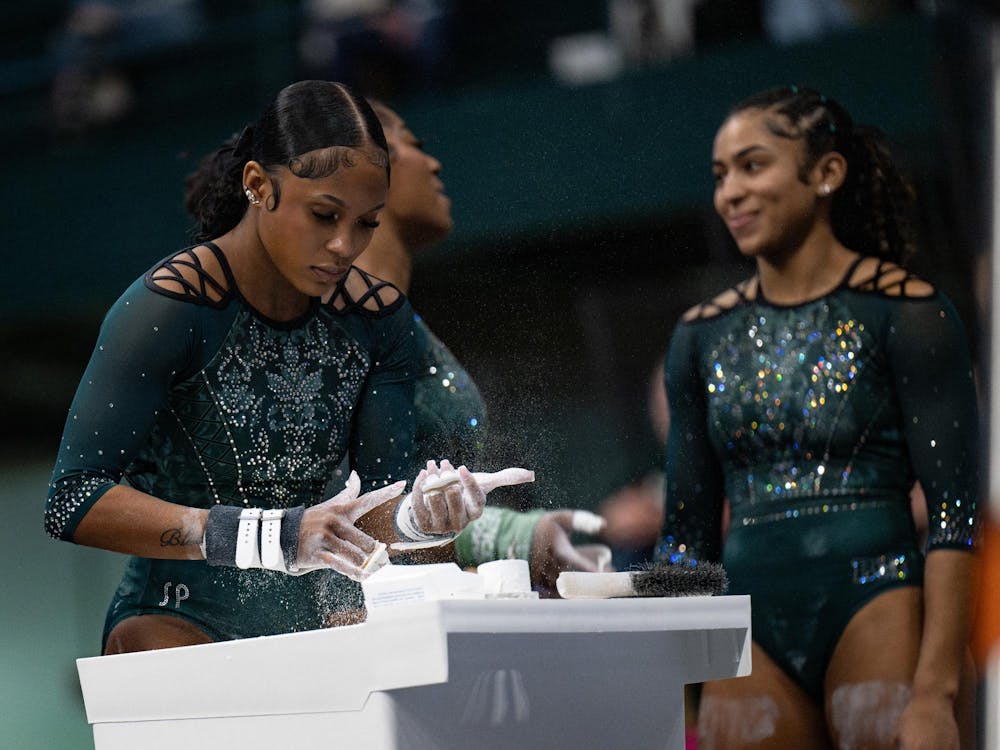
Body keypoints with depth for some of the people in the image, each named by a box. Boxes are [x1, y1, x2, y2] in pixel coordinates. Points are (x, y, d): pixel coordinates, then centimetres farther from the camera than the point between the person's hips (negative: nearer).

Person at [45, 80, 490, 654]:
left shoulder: (378, 317, 4)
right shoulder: (170, 309, -15)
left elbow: (381, 495, 3)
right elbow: (73, 501, -23)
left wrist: (420, 515, -23)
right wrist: (272, 536, -31)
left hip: (313, 611, 4)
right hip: (180, 621, -4)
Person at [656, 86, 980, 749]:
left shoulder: (904, 311, -3)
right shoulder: (703, 334, 12)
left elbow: (954, 513, -8)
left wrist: (936, 692, -16)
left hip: (879, 606, -4)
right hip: (750, 632, 5)